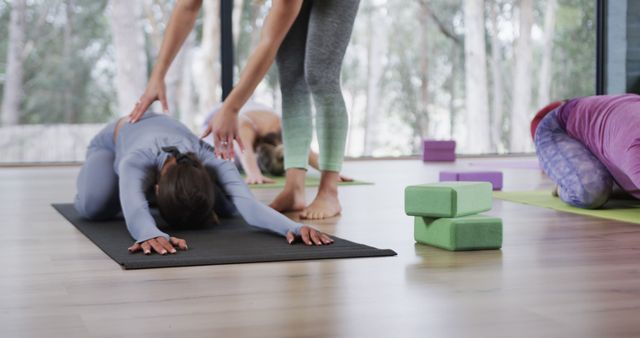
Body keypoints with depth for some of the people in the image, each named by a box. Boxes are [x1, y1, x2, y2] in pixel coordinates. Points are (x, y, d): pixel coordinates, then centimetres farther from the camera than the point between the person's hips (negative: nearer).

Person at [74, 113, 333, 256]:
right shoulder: (137, 160, -49)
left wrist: (294, 227, -78)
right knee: (94, 205, -33)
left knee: (228, 207, -12)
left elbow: (248, 204, -59)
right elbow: (134, 210, -68)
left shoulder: (213, 162, -43)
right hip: (114, 140, -3)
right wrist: (151, 234, -91)